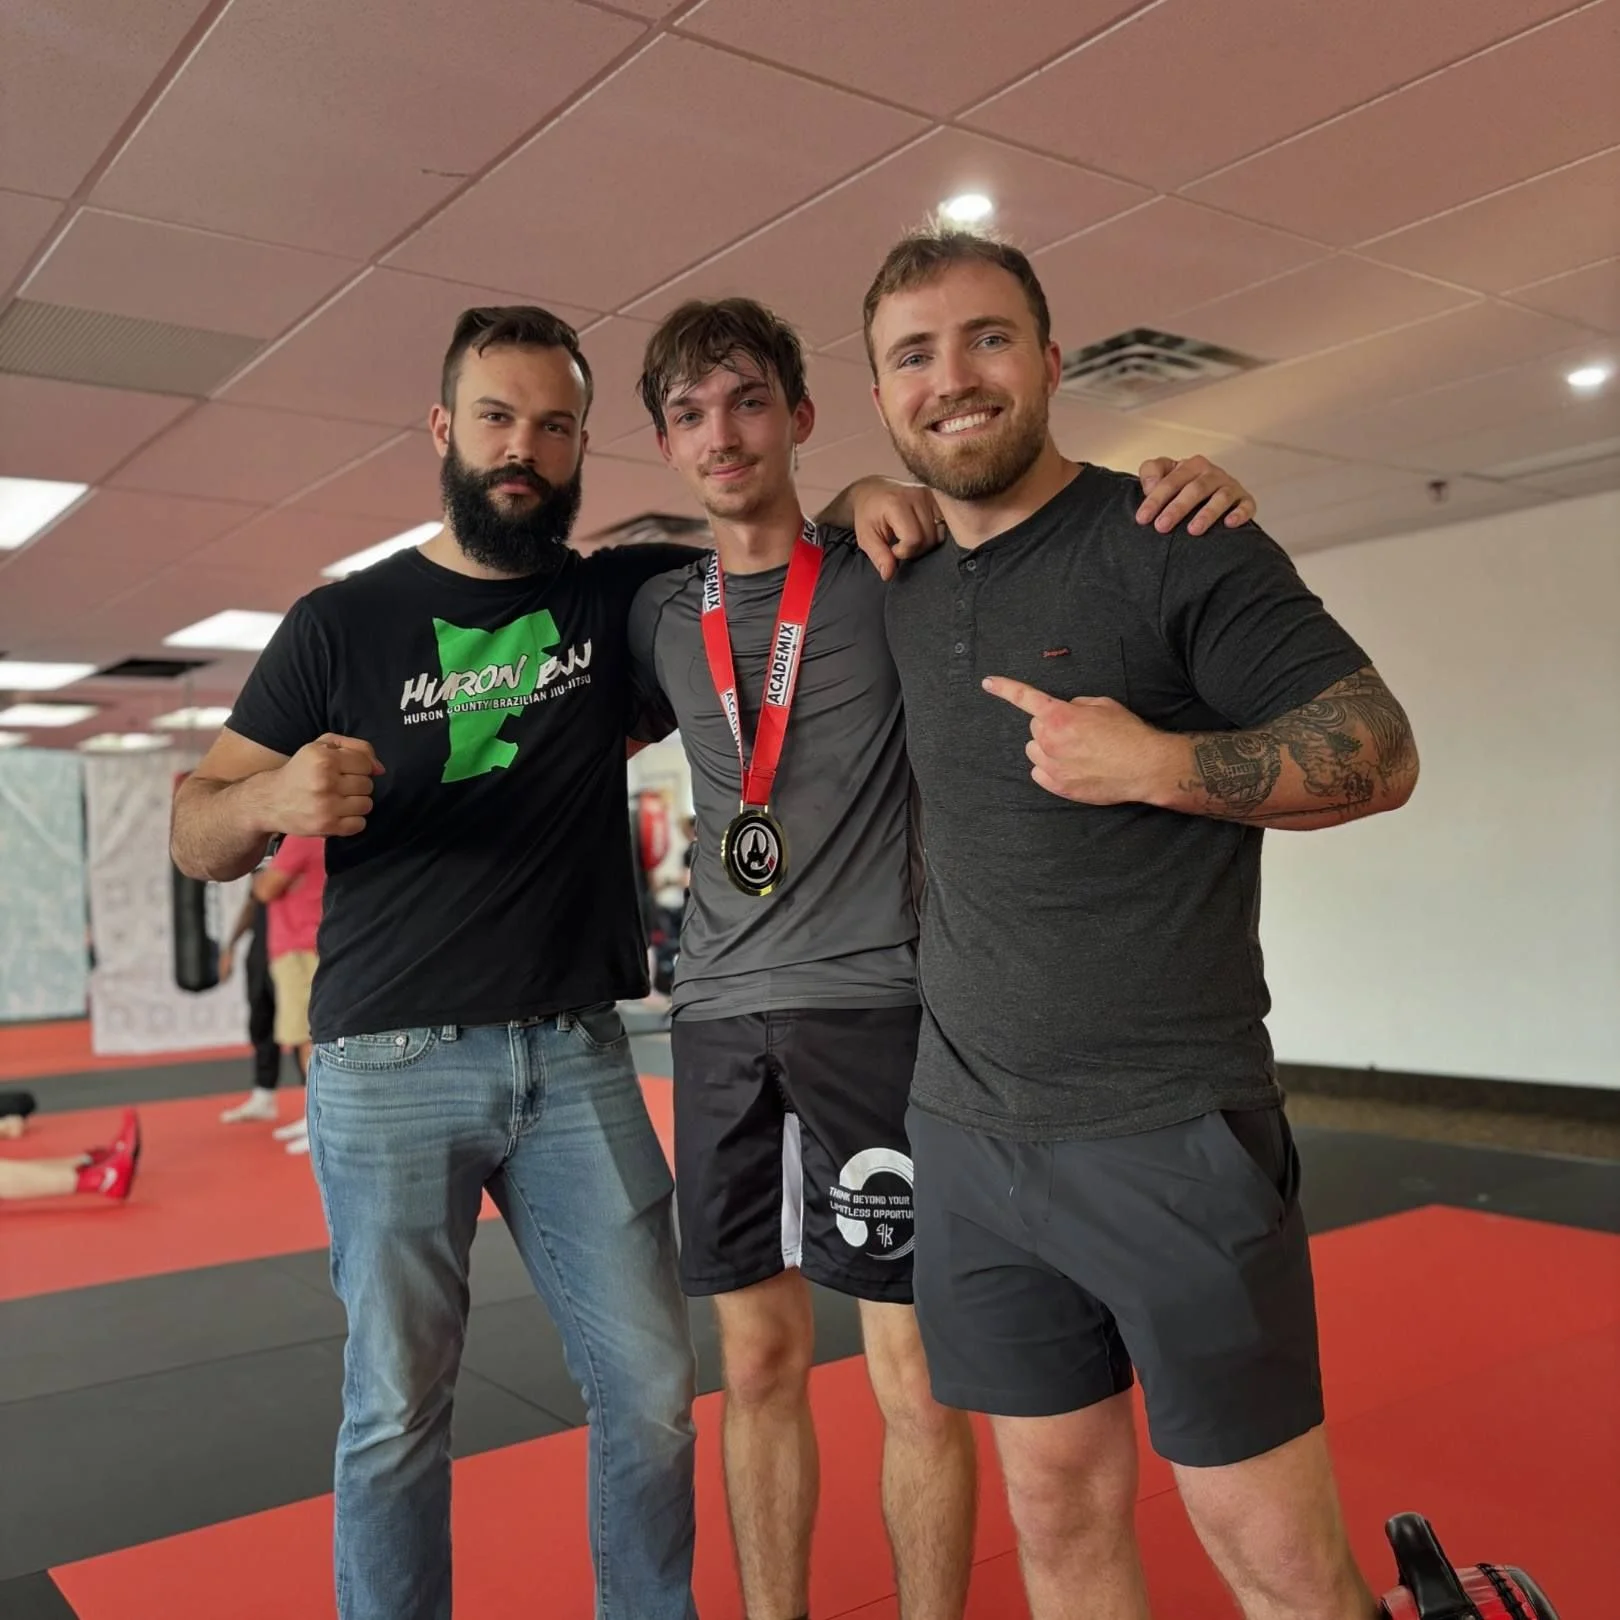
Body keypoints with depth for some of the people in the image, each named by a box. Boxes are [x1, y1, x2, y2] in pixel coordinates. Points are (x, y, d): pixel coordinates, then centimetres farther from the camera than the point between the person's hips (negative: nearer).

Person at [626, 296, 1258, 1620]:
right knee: (759, 1361, 12)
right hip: (721, 1015, 4)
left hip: (874, 1004, -4)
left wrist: (1180, 484, -17)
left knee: (913, 1375, 2)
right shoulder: (662, 614, 11)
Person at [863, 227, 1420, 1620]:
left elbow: (1380, 751, -8)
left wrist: (1160, 765, -21)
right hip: (971, 1137, 6)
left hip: (1170, 1137, -5)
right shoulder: (903, 588, 9)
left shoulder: (1171, 545, -8)